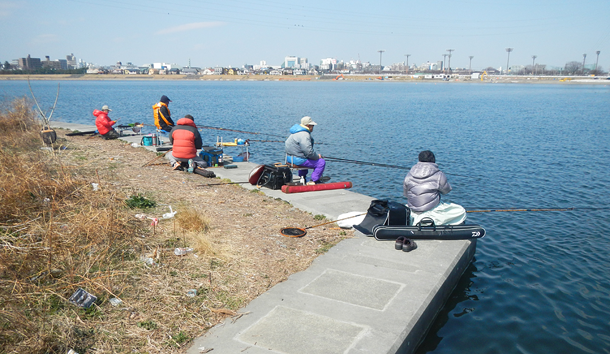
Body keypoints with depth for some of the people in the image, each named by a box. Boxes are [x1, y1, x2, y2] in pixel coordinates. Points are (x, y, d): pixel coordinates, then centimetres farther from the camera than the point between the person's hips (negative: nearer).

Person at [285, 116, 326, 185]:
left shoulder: (297, 131, 13)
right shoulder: (304, 135, -21)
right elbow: (309, 151, -27)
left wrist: (316, 154, 14)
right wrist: (317, 156, -9)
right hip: (297, 160, -11)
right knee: (321, 162, -7)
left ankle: (302, 177, 43)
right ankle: (313, 181, -3)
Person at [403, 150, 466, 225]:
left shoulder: (409, 175, 0)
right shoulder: (438, 175, -12)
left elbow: (406, 194, 9)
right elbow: (447, 190, 3)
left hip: (413, 211, 4)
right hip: (432, 211, -4)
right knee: (461, 211, 15)